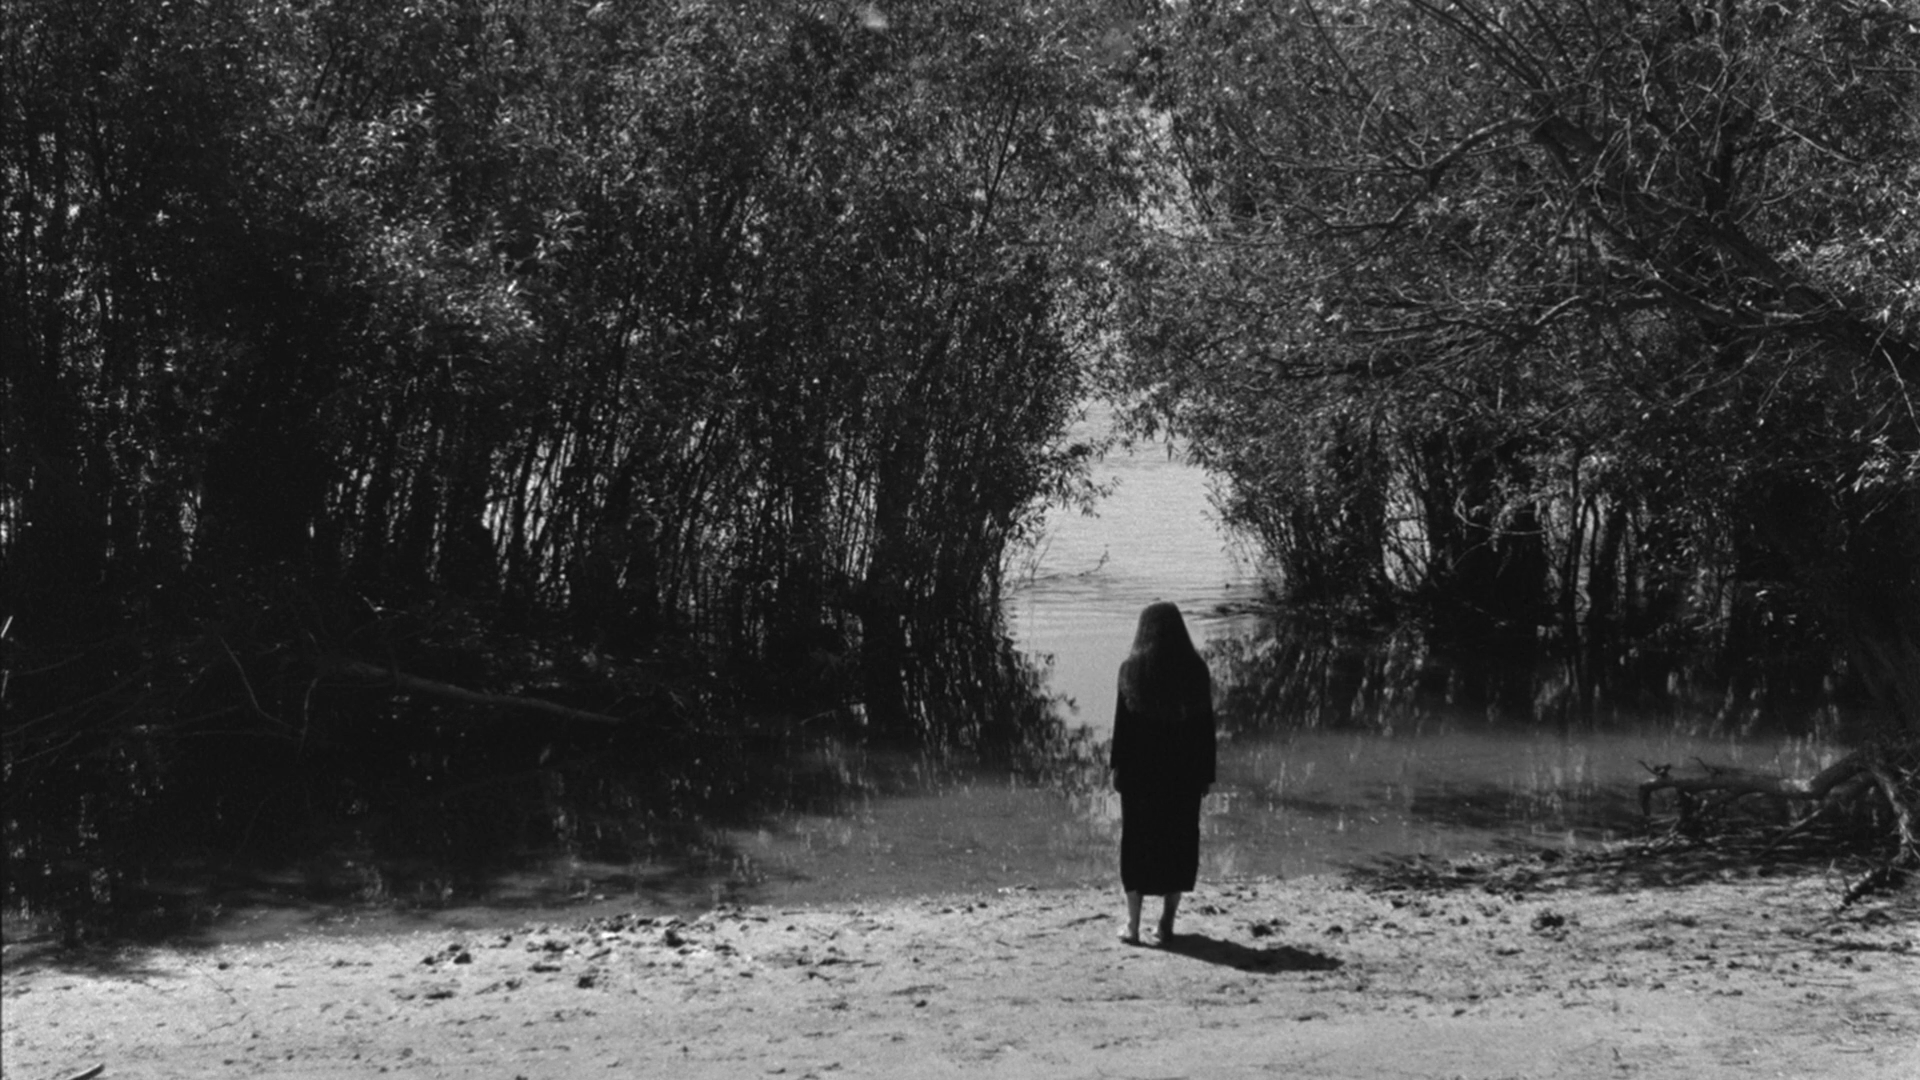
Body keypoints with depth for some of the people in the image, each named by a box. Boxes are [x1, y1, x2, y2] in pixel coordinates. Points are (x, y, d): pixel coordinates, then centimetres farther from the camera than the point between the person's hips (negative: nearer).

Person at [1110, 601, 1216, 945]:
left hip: (1140, 770, -1)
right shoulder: (1196, 670, -1)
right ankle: (1167, 920, 12)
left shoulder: (1132, 669, -6)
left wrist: (1117, 768, -1)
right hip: (1184, 771, 1)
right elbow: (1206, 727, 0)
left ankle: (1133, 924, 4)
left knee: (1137, 842, 6)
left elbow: (1122, 723, -7)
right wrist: (1206, 772, 6)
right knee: (1179, 840, 11)